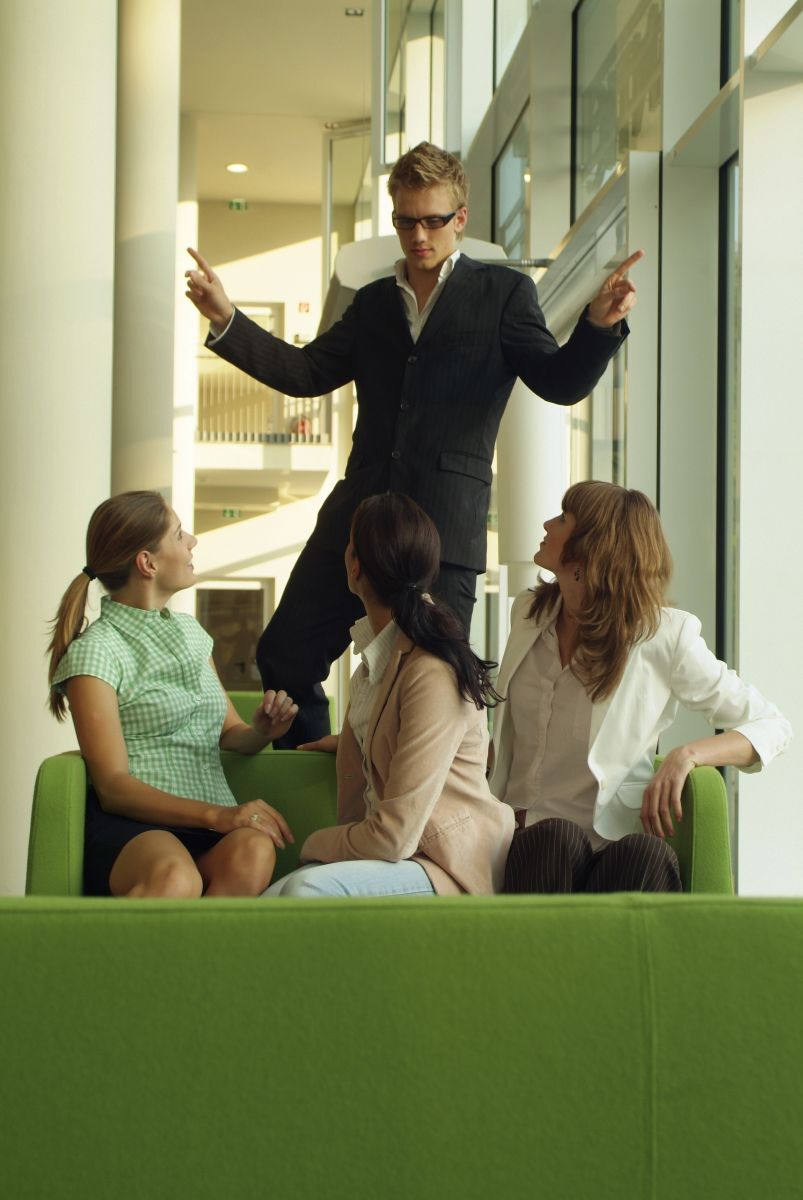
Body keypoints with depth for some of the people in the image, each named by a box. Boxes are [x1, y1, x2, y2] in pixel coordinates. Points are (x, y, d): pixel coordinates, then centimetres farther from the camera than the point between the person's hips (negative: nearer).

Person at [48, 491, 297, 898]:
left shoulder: (190, 631, 23)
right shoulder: (94, 652, 0)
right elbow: (113, 787, -8)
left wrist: (261, 731, 2)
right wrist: (215, 815, -21)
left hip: (214, 830, 6)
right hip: (133, 827, -5)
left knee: (254, 850, -33)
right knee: (175, 877, -41)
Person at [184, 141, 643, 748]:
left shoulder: (503, 292, 6)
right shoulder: (374, 301, 20)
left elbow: (561, 383, -3)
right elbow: (307, 372, 17)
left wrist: (599, 325, -23)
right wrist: (226, 320, 8)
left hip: (445, 524, -5)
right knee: (284, 656, 6)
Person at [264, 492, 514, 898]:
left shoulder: (433, 674, -23)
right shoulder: (378, 651, 6)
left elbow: (394, 836, -22)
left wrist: (315, 844, -6)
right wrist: (350, 740, 39)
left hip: (451, 867, -8)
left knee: (305, 890, -33)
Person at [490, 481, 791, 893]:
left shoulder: (665, 634, -2)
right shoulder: (528, 612, 13)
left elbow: (772, 726, 1)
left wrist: (686, 755, -19)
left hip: (609, 841, -3)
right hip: (526, 839, 3)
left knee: (647, 857, -38)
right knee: (556, 838, -34)